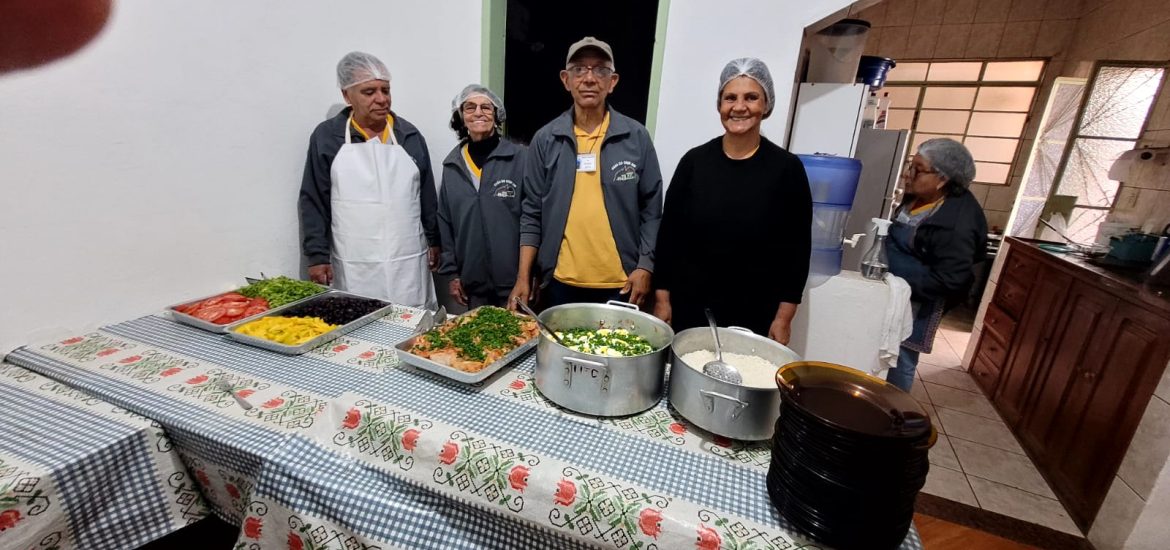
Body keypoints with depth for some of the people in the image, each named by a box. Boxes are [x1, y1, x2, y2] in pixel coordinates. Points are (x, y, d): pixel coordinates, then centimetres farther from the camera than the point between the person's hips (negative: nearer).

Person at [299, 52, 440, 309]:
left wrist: (434, 240, 9)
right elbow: (314, 202, 2)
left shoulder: (409, 135, 6)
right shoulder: (326, 137, 1)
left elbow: (427, 195, 10)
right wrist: (317, 255, -3)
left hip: (408, 264, 2)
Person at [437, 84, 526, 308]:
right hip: (473, 283, 4)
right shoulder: (453, 165, 6)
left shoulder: (520, 158, -7)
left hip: (515, 281, -4)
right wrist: (451, 272, 9)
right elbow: (445, 222, 12)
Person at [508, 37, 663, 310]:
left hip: (620, 283, 0)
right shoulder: (546, 139, 0)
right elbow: (531, 213, 2)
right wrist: (523, 276, -1)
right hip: (561, 282, 1)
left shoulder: (636, 137, -2)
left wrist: (644, 267, -5)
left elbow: (651, 209, 2)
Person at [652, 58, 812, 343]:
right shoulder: (694, 161, 0)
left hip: (754, 314, -1)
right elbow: (669, 233, 1)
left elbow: (797, 247, -1)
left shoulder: (786, 168, -3)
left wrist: (784, 316, -4)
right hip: (688, 306, 1)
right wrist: (662, 298, -1)